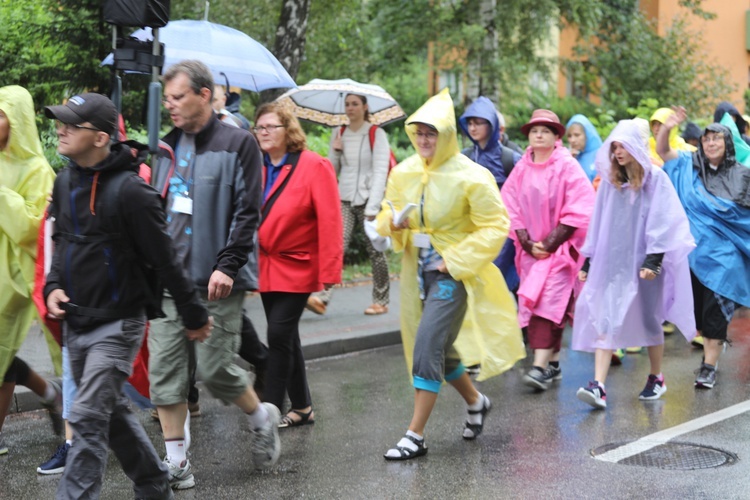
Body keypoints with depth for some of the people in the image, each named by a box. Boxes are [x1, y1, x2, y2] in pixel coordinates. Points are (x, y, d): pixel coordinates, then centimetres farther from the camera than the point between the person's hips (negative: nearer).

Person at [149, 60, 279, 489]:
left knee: (214, 367, -4)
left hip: (216, 281, -6)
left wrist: (227, 265, -18)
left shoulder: (237, 143, -5)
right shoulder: (169, 147, 14)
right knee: (164, 371, 1)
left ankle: (263, 418, 25)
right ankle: (176, 464, 7)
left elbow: (247, 211, -10)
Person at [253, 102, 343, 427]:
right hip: (266, 267, 6)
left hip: (297, 268, -6)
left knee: (279, 336, -12)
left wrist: (328, 275, -17)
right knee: (286, 339, 12)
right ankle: (302, 408, 22)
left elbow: (329, 223, -13)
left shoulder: (314, 166, -10)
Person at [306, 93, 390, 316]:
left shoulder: (377, 134, -3)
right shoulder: (339, 134, 11)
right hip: (345, 200, 3)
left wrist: (372, 208, -15)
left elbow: (380, 172, -9)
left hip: (368, 200, -3)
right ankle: (321, 297, -24)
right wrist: (335, 151, -4)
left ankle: (381, 301, 16)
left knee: (375, 251, 4)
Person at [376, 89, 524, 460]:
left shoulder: (471, 177, -13)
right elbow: (386, 215, 15)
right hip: (418, 272, 7)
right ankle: (475, 401, 44)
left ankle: (415, 435, -9)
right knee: (441, 348, 18)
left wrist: (456, 260, -17)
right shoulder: (403, 173, 4)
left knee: (427, 346, -15)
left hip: (454, 274, -7)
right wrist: (393, 223, -10)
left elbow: (496, 226, -11)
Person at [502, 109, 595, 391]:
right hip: (530, 249, 5)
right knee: (532, 302, 4)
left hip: (561, 248, -5)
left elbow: (579, 211, -10)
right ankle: (553, 364, 14)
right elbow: (511, 208, 7)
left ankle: (541, 367, -22)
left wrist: (550, 244, -13)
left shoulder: (568, 167, -6)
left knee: (549, 302, -16)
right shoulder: (521, 169, 7)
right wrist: (528, 244, -4)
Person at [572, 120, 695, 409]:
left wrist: (654, 260, -17)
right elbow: (598, 223, 13)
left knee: (649, 320, 8)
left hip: (642, 261, -3)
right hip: (611, 261, 4)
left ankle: (656, 379, 26)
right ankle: (599, 386, -16)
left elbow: (662, 222, -9)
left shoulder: (655, 179, -4)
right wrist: (589, 261, 11)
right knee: (605, 320, -8)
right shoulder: (609, 181, 10)